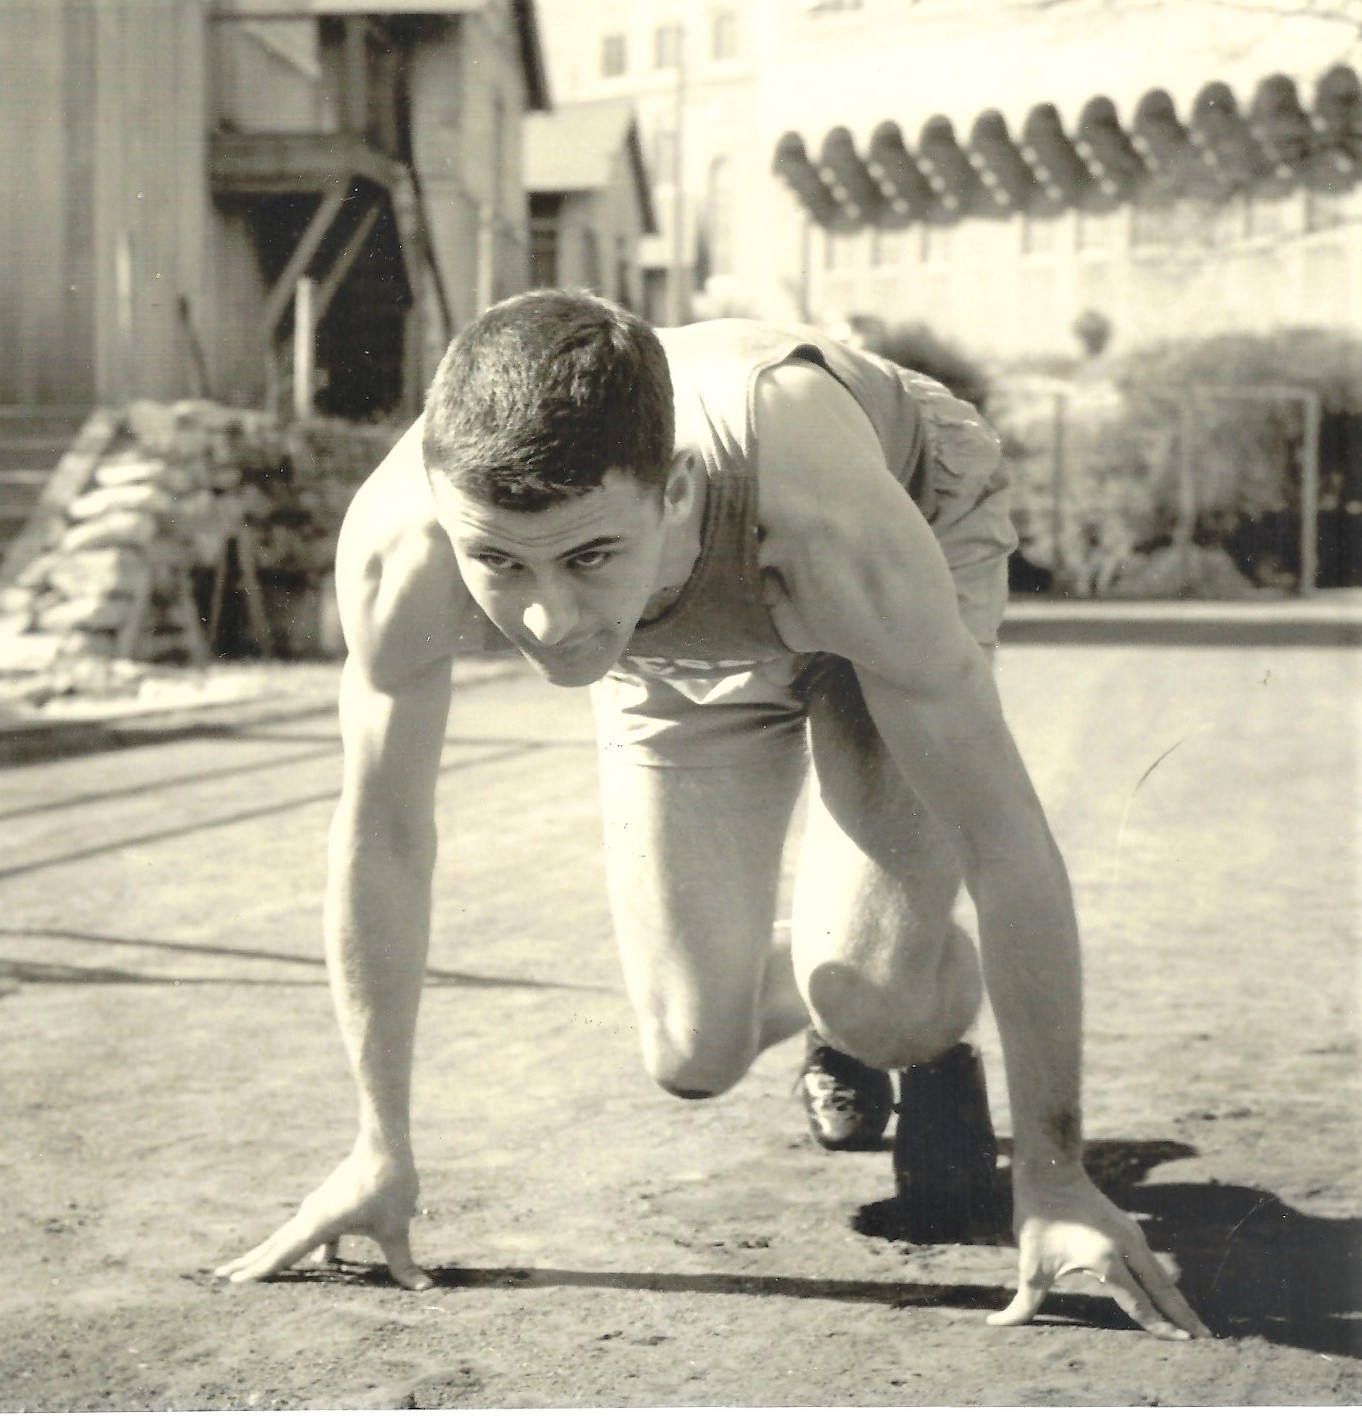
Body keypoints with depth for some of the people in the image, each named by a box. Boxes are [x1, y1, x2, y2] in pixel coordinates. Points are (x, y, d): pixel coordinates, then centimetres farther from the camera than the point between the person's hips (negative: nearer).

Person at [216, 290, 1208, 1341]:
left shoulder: (828, 516, -47)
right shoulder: (400, 538, -39)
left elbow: (1004, 834, -37)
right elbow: (382, 830, -21)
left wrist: (1053, 1181, -31)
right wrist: (381, 1147, -14)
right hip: (675, 648, 3)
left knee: (868, 993, -22)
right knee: (695, 1058, -1)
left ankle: (935, 1031, 15)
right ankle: (840, 1023, 34)